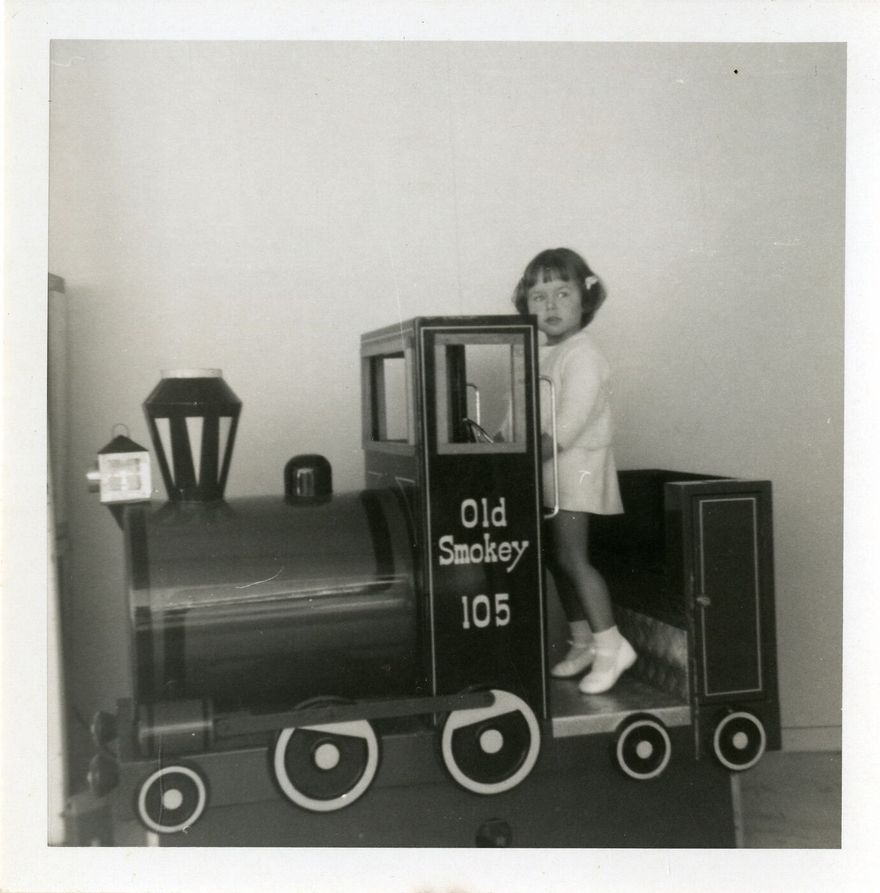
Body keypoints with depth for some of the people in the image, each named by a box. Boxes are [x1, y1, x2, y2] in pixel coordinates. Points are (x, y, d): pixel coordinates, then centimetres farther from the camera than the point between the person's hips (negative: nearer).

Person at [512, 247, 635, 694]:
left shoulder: (581, 356, -15)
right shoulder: (539, 356, 13)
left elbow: (566, 430, -22)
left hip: (576, 466, -9)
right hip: (545, 471, 9)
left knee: (571, 556, -11)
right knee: (557, 558, 12)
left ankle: (610, 645, -2)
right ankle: (582, 642, 23)